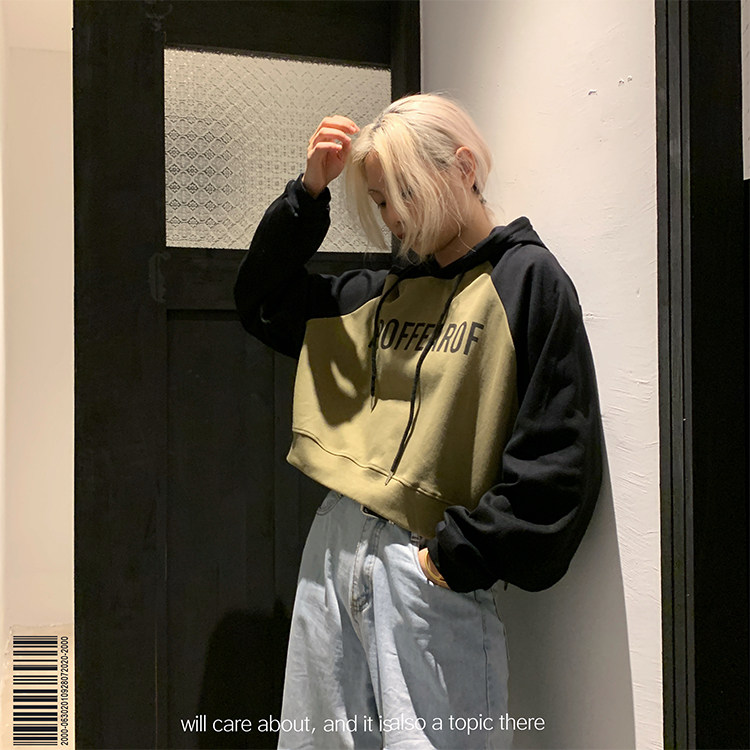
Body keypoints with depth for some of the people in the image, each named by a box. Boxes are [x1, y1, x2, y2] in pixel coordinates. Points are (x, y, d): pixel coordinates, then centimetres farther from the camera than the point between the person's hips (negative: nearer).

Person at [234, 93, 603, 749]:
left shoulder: (527, 280, -6)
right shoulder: (384, 292, 12)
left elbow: (557, 456, -12)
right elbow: (263, 303, 20)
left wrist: (458, 555, -14)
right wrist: (310, 191, 9)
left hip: (434, 574, -6)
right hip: (335, 548, 7)